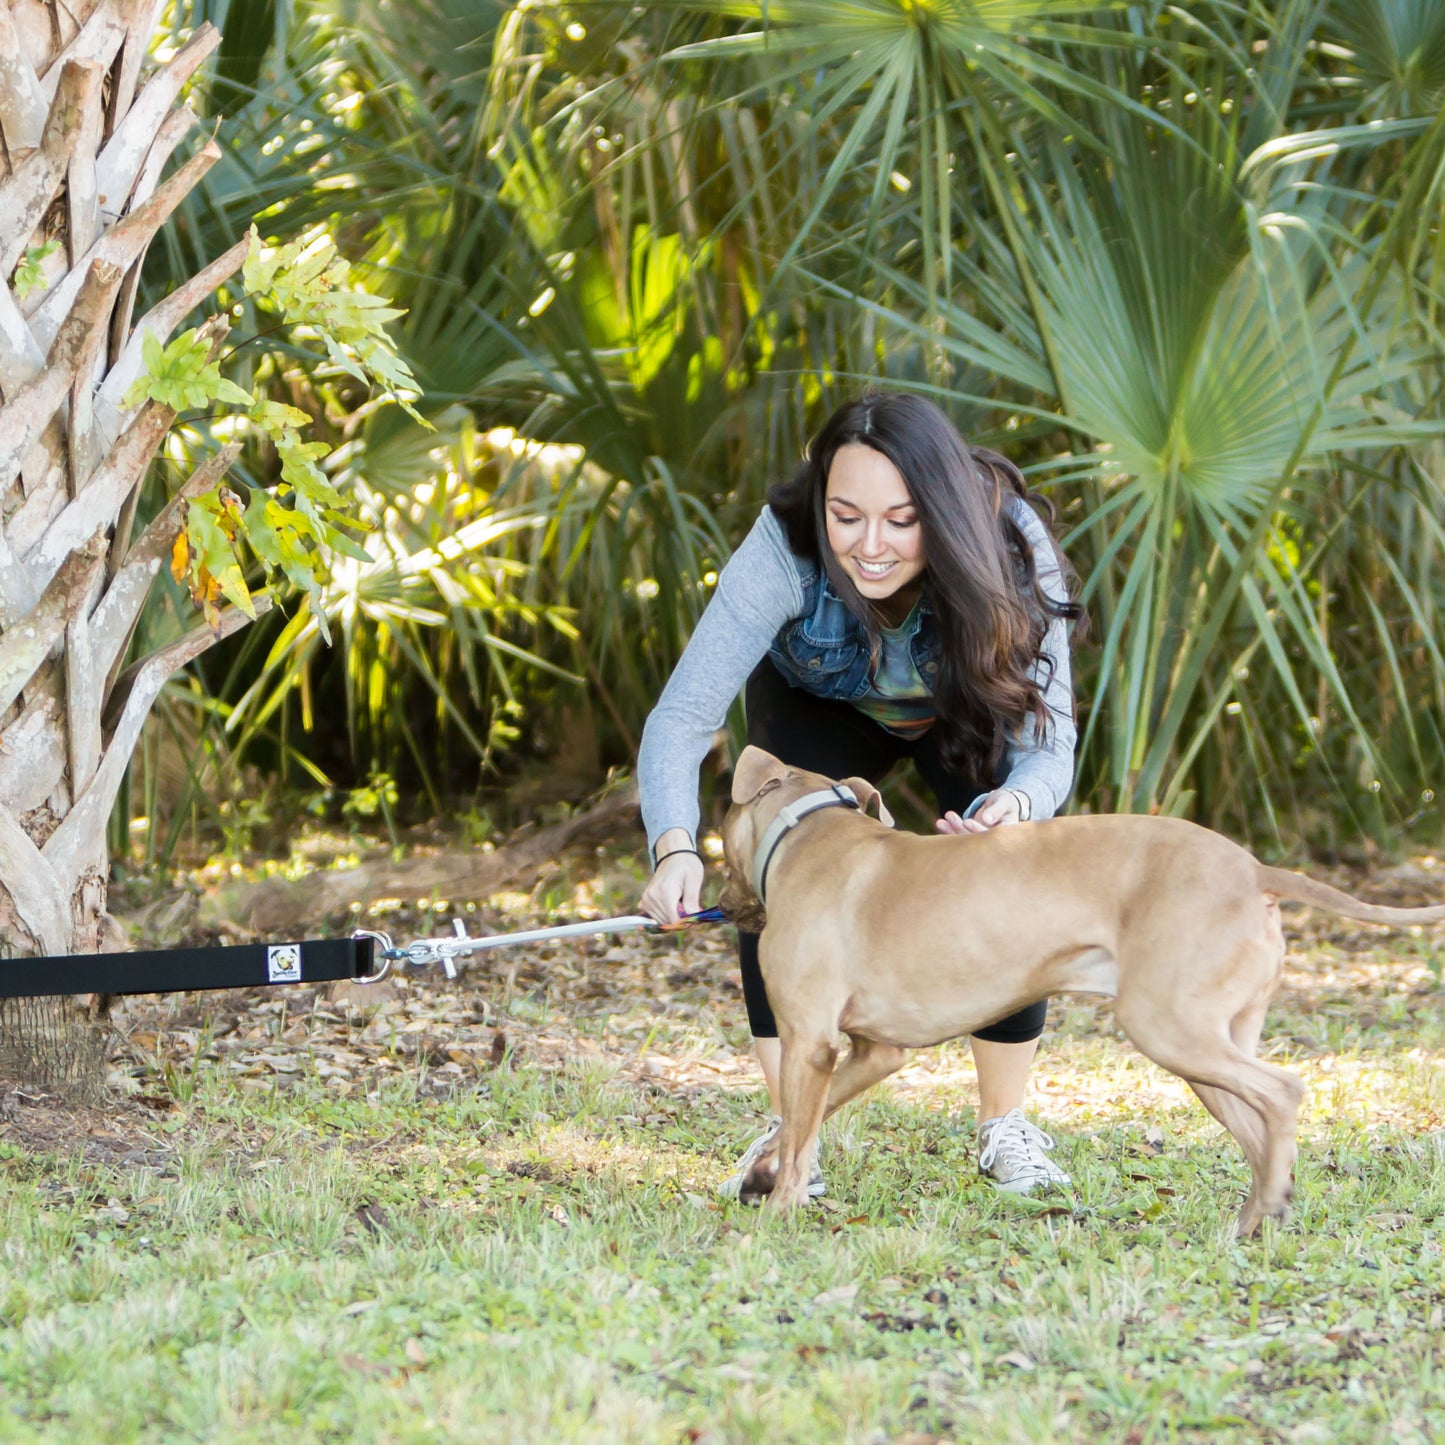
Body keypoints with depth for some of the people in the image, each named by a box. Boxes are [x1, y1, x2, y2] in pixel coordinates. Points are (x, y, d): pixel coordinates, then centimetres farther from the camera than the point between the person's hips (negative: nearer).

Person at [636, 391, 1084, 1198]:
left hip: (967, 711, 0)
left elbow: (1048, 743, -36)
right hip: (821, 704, 0)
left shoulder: (1011, 548, -38)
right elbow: (682, 716, -40)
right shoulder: (785, 550, -39)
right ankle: (790, 1130, -9)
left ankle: (1006, 1129, -1)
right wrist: (675, 848, -59)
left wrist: (1015, 804, -61)